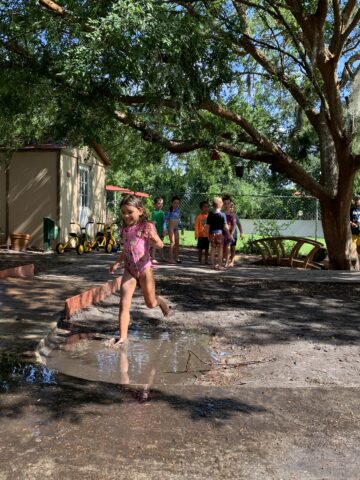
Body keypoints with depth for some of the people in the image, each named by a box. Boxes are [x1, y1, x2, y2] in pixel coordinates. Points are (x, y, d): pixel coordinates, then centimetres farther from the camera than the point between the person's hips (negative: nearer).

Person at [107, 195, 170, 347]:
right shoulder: (124, 230, 5)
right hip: (129, 270, 4)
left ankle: (161, 302, 48)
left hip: (144, 268, -4)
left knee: (150, 303, 12)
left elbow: (160, 245, -21)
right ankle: (122, 336, -3)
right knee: (124, 304, -8)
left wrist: (153, 237, -41)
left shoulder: (146, 227, -12)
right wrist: (117, 263, 11)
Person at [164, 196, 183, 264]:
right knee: (172, 242, -9)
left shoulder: (178, 210, 9)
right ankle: (170, 258, -5)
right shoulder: (169, 211, -10)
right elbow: (165, 220, -13)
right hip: (170, 228, -7)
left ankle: (176, 257, 17)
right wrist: (165, 229, -18)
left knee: (177, 243, 8)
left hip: (176, 228, 7)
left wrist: (181, 227, 20)